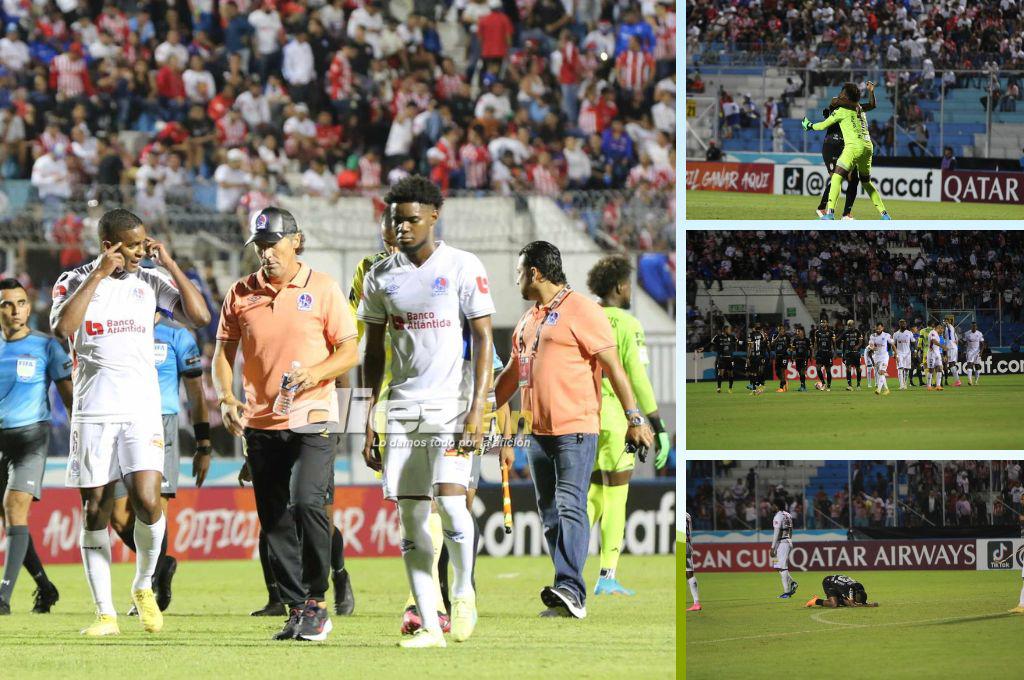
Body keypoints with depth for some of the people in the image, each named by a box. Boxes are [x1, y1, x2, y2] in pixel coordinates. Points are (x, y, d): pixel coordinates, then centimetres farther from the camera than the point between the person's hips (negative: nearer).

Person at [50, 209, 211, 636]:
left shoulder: (149, 281, 8)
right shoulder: (75, 282, 2)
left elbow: (200, 316, -1)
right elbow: (62, 327, -18)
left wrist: (169, 263, -2)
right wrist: (100, 274, -15)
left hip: (142, 412, 1)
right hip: (92, 413, -1)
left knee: (147, 501, -17)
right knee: (95, 510, 1)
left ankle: (144, 586, 8)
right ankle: (105, 613, 7)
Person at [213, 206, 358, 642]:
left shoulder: (323, 288, -1)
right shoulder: (241, 294, 8)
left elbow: (349, 352, -1)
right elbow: (223, 352, 12)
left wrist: (314, 374, -19)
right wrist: (225, 397, -6)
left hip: (312, 421, -4)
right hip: (260, 423, 4)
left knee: (306, 502, -21)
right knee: (275, 523, 5)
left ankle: (316, 602, -9)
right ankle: (296, 609, 14)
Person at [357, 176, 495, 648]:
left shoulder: (463, 268, -3)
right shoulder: (381, 276, 8)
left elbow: (483, 340, -4)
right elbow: (374, 351, 14)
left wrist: (477, 410, -13)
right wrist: (370, 418, 8)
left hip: (450, 404, -4)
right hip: (402, 408, 4)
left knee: (449, 501, -19)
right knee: (410, 518, 1)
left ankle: (463, 591, 8)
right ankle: (428, 626, 5)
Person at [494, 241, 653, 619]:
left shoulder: (581, 311, -6)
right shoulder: (529, 320, 20)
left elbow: (613, 367, -10)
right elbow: (512, 373, 30)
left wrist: (634, 418, -15)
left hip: (575, 428, -9)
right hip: (539, 431, 9)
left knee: (570, 507, -17)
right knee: (550, 514, 5)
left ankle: (571, 591, -26)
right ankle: (568, 596, 6)